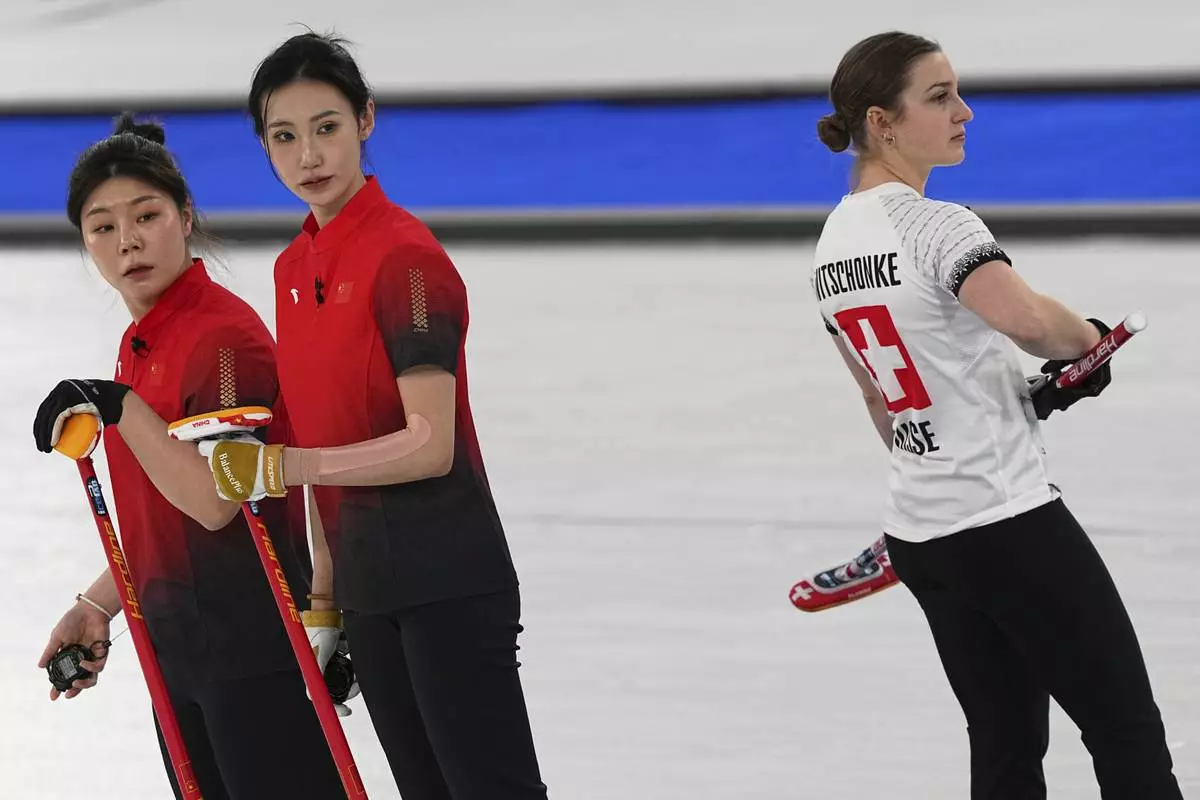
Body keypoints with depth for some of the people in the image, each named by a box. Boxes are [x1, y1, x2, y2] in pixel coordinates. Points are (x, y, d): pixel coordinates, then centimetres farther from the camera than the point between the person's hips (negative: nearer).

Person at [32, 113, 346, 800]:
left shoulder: (228, 336, -15)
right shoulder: (140, 345, 13)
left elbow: (214, 502, -22)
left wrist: (116, 408, -23)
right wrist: (97, 607, 16)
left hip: (250, 646, -9)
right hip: (177, 642, 9)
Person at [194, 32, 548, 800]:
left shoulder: (405, 258, -15)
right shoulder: (294, 269, 10)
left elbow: (430, 447, -21)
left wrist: (281, 467, -25)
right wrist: (325, 590, 16)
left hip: (447, 580, -8)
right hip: (367, 584, 8)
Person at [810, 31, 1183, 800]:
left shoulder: (832, 244, 10)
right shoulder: (933, 225, -18)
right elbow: (1031, 321, -36)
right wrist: (1091, 339, -15)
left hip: (920, 532, 9)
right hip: (1009, 523, -9)